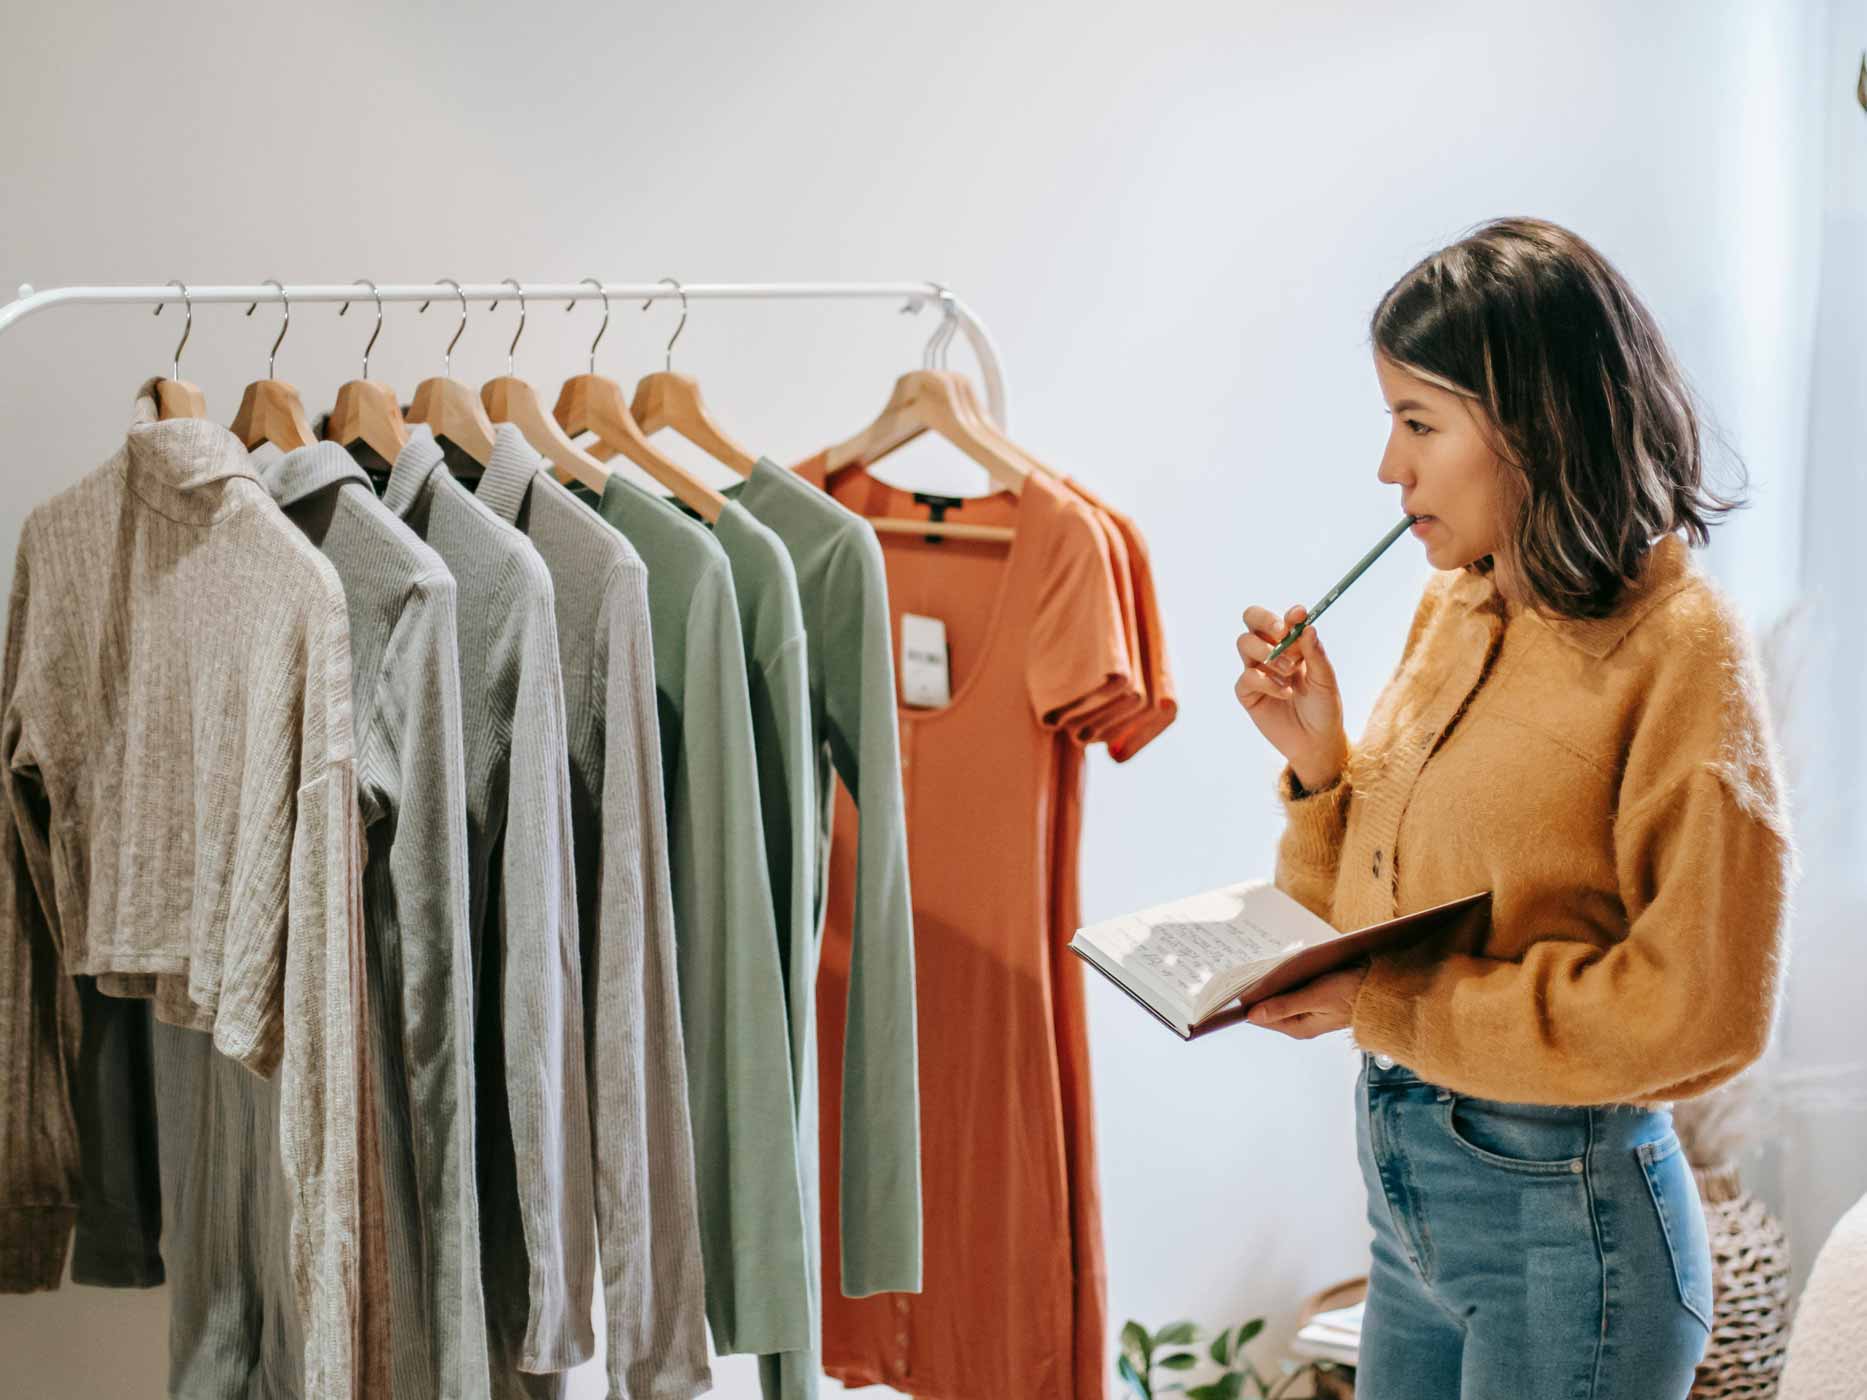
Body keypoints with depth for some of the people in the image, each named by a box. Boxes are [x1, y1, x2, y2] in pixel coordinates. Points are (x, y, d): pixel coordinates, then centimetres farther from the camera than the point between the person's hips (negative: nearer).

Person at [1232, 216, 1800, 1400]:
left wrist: (1394, 1002, -19)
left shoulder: (1677, 647, -15)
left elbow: (1697, 1006, -18)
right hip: (1408, 1191, 7)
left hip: (1563, 1211, -7)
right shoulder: (1451, 615, 6)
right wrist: (1321, 760, -5)